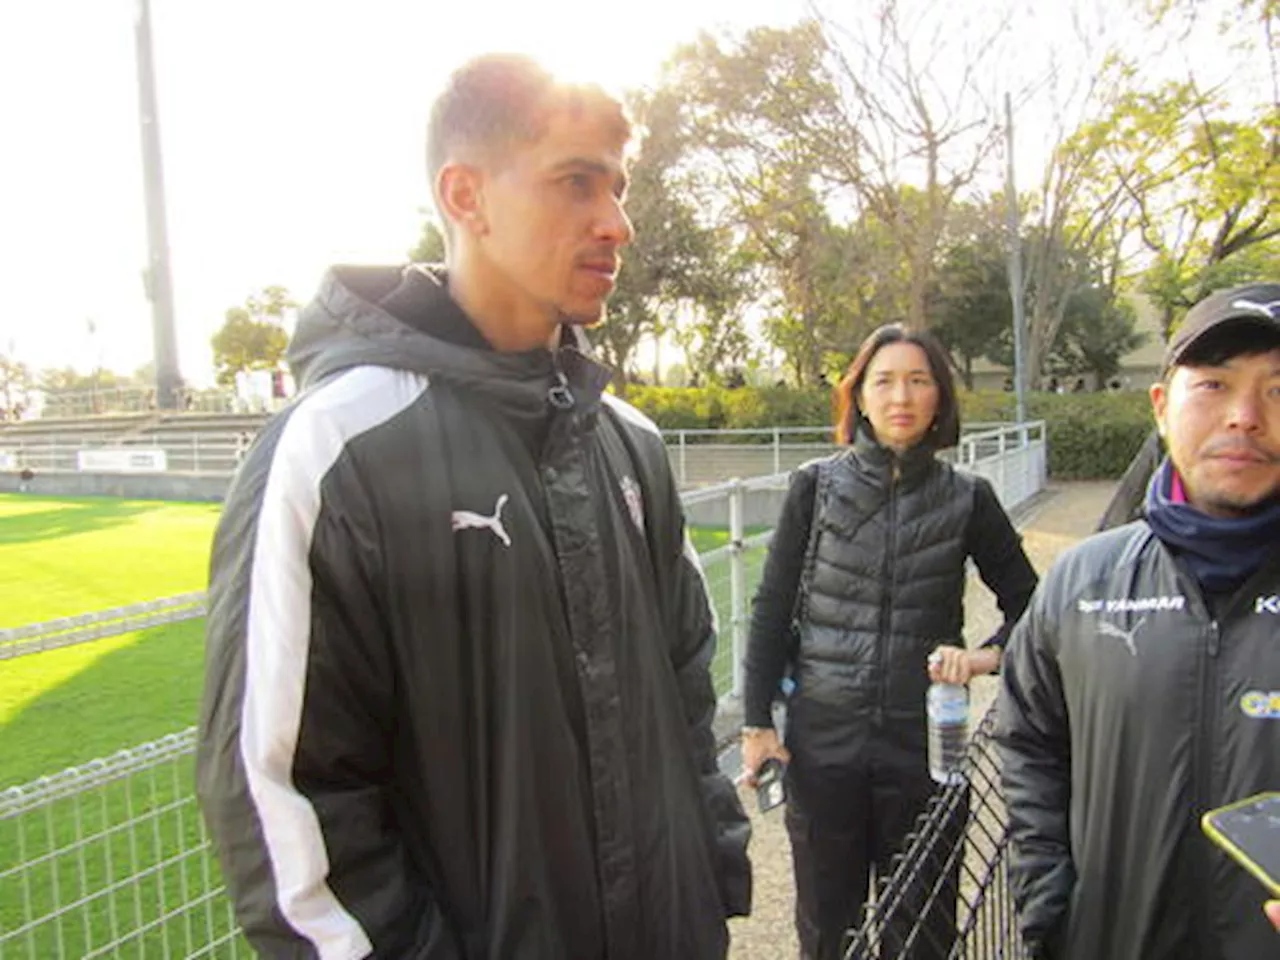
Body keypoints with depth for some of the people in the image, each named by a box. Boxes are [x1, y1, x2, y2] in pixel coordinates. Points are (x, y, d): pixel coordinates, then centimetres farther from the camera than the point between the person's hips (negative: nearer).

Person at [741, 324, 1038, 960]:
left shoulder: (967, 499, 0)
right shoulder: (816, 486, -2)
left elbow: (1028, 603, 9)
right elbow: (772, 609, 1)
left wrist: (988, 656, -11)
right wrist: (756, 723, -1)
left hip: (923, 741, 1)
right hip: (822, 741, 0)